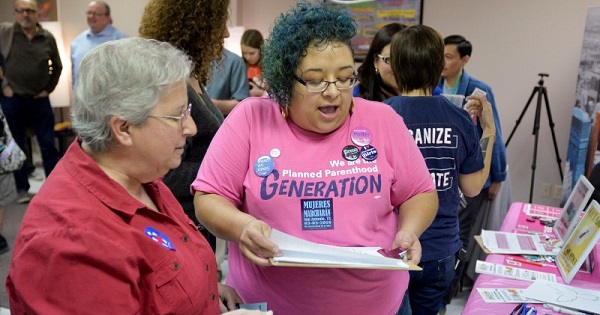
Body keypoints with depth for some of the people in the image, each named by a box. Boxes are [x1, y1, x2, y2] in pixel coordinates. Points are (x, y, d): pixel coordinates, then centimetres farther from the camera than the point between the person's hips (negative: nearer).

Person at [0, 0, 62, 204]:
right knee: (17, 146, 9)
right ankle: (22, 189, 20)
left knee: (48, 145, 4)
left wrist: (49, 88, 7)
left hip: (40, 101, 1)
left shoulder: (47, 38, 1)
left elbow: (57, 66, 13)